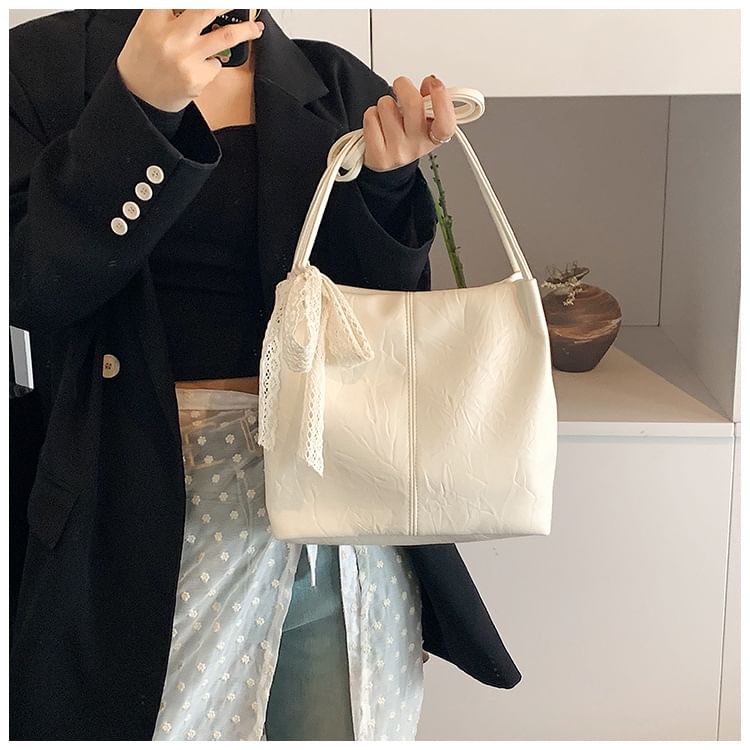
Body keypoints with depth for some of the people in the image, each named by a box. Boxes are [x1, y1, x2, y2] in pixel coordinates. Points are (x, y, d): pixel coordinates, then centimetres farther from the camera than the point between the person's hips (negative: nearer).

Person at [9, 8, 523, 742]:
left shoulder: (337, 84, 9)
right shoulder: (43, 65, 3)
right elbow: (29, 287, -11)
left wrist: (387, 180, -12)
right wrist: (138, 104, -19)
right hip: (153, 513, -2)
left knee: (354, 726, 11)